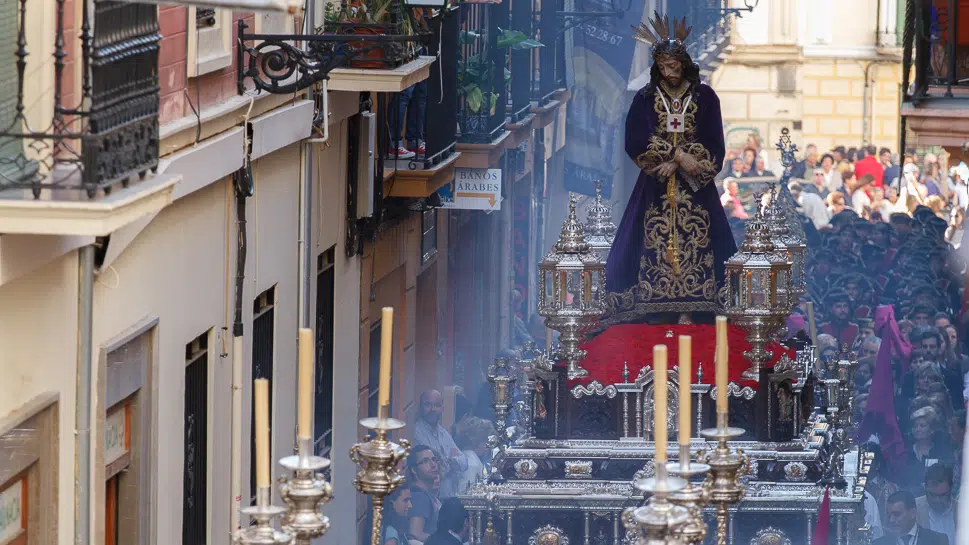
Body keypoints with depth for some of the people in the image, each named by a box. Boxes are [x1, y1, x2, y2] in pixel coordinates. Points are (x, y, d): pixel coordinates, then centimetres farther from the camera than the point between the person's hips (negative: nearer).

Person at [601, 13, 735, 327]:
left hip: (694, 189, 0)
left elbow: (714, 147, -2)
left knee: (693, 243, -6)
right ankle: (657, 313, -5)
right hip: (656, 190, 0)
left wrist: (675, 164, -13)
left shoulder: (705, 97, 2)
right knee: (656, 243, -6)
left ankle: (688, 311, -5)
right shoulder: (645, 98, 3)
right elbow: (635, 142, -6)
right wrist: (677, 155, -15)